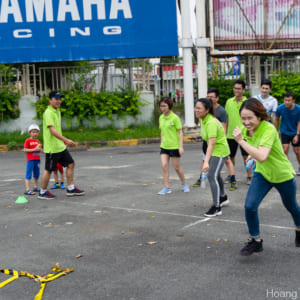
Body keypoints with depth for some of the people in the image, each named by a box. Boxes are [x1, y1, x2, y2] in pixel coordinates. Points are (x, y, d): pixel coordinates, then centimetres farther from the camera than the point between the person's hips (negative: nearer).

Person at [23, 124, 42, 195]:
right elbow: (25, 150, -12)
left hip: (37, 159, 7)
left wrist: (40, 149, -1)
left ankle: (35, 187, 26)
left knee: (36, 174, 13)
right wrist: (34, 149, -19)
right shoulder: (28, 140, -6)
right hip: (31, 160, -7)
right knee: (29, 174, -8)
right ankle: (27, 190, -12)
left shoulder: (37, 141, 14)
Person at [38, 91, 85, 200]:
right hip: (52, 147, -9)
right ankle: (42, 192, 15)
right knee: (49, 170, 1)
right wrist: (66, 140, -34)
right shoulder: (48, 113, -17)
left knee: (71, 164, 9)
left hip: (60, 146, 9)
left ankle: (70, 188, 18)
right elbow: (52, 130, -27)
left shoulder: (57, 111, 13)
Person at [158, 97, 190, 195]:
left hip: (174, 146, -5)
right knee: (164, 166, -5)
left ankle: (184, 184, 26)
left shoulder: (175, 117, -11)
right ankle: (167, 188, 0)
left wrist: (181, 146, -14)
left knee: (176, 167, 5)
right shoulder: (161, 117, 7)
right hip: (164, 146, 5)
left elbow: (180, 132, -9)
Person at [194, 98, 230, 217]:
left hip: (220, 151, -10)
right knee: (215, 175, 24)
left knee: (212, 176, -18)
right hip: (214, 151, 10)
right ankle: (222, 197, 47)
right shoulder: (203, 119, 0)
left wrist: (206, 162, -45)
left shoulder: (211, 123, -29)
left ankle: (216, 208, -15)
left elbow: (211, 143, -37)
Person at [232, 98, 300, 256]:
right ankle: (255, 241, 8)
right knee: (249, 206, -13)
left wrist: (241, 141, -44)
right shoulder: (246, 130, -11)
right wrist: (252, 155, 0)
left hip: (283, 175, -5)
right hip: (262, 174, 5)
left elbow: (262, 157, -46)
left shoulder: (268, 129, -33)